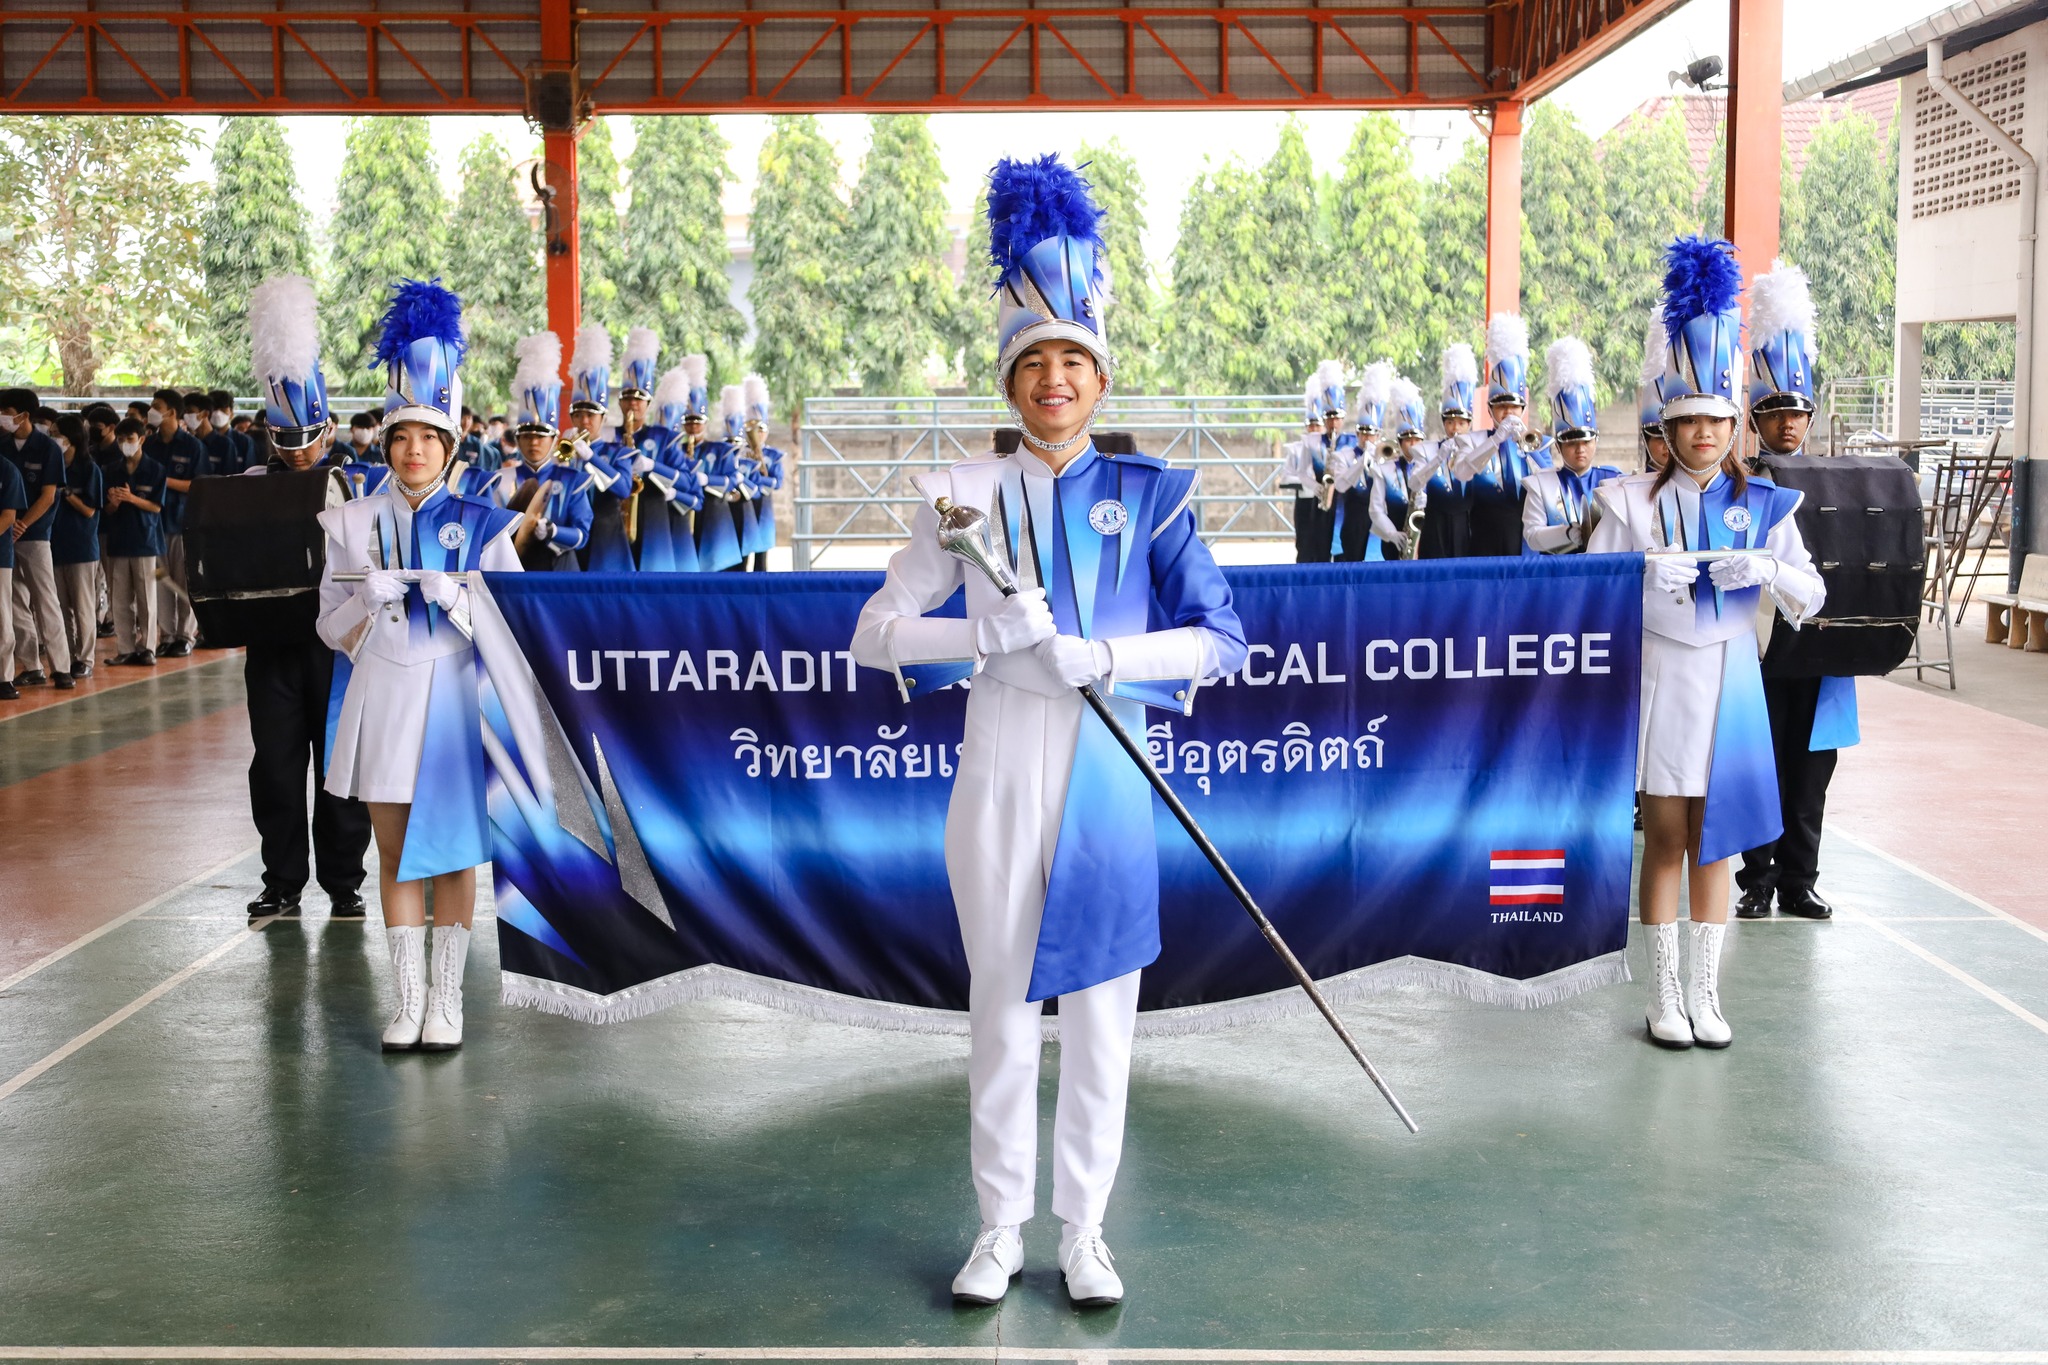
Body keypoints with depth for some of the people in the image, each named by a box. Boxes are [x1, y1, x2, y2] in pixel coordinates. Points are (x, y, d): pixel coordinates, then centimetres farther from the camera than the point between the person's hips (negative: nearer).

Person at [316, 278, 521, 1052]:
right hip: (383, 700, 2)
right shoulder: (354, 524, 6)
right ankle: (407, 1001, 13)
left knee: (453, 849, 2)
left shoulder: (481, 525, 1)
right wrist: (369, 599, -11)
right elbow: (333, 629, 8)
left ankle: (446, 1000, 12)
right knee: (395, 852, 5)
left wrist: (456, 598, -17)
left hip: (455, 700, -2)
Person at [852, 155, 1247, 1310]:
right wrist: (987, 633, -16)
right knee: (1002, 1012, 8)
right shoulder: (971, 496, 2)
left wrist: (1108, 656, -16)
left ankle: (1084, 1233, 21)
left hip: (1105, 783, 0)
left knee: (1101, 1018, 7)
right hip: (1000, 788, 0)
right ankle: (1002, 1230, 23)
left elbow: (1222, 639, -1)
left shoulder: (1147, 496, 2)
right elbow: (876, 634, 0)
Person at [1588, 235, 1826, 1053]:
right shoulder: (1633, 500, 2)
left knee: (1715, 837, 5)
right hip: (1658, 677, -2)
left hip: (1730, 679, 2)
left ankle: (1706, 993, 14)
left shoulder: (1763, 504, 7)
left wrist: (1765, 568, -17)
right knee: (1665, 836, 0)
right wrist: (1645, 572, -21)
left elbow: (1810, 597, 3)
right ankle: (1664, 995, 8)